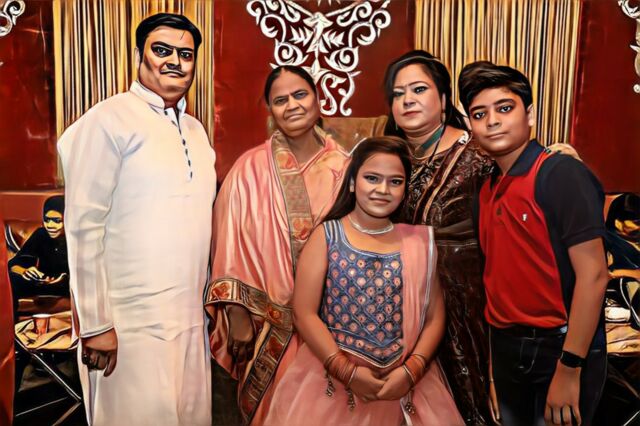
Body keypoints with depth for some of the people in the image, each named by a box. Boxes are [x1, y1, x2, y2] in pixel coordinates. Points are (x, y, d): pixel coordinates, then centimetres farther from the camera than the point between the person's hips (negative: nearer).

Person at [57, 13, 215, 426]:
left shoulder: (196, 130, 13)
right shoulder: (109, 120, -7)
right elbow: (84, 226, -11)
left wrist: (211, 301, 13)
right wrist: (96, 324, -13)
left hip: (192, 317, 6)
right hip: (134, 324, -6)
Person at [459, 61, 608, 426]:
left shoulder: (562, 174, -15)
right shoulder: (489, 190, 6)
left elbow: (593, 276, -19)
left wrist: (569, 370, -20)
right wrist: (499, 342, 3)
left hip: (561, 346, -7)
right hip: (506, 347, 7)